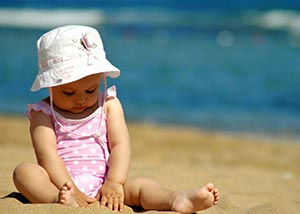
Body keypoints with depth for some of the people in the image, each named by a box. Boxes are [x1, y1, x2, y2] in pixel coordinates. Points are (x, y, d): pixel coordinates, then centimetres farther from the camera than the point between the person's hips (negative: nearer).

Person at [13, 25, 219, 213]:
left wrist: (114, 182, -18)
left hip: (101, 188, 2)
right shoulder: (43, 113, 5)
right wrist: (69, 189, -25)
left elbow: (120, 145, 0)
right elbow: (47, 154, -9)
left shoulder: (109, 105, 12)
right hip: (60, 185, -2)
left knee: (139, 185, -23)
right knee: (25, 170, -28)